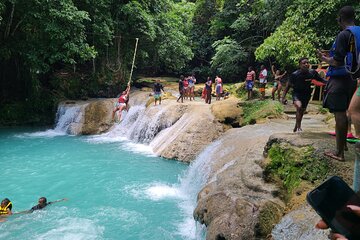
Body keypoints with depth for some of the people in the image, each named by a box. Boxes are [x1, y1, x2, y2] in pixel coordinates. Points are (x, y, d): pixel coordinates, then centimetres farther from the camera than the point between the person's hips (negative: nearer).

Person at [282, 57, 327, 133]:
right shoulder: (295, 74, -20)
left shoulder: (312, 73, -14)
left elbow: (321, 80, 1)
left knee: (302, 111, 12)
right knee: (299, 106, -30)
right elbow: (288, 85, -10)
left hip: (306, 94, 4)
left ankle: (296, 128, 34)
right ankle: (299, 127, -18)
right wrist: (283, 97, -12)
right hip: (297, 93, -3)